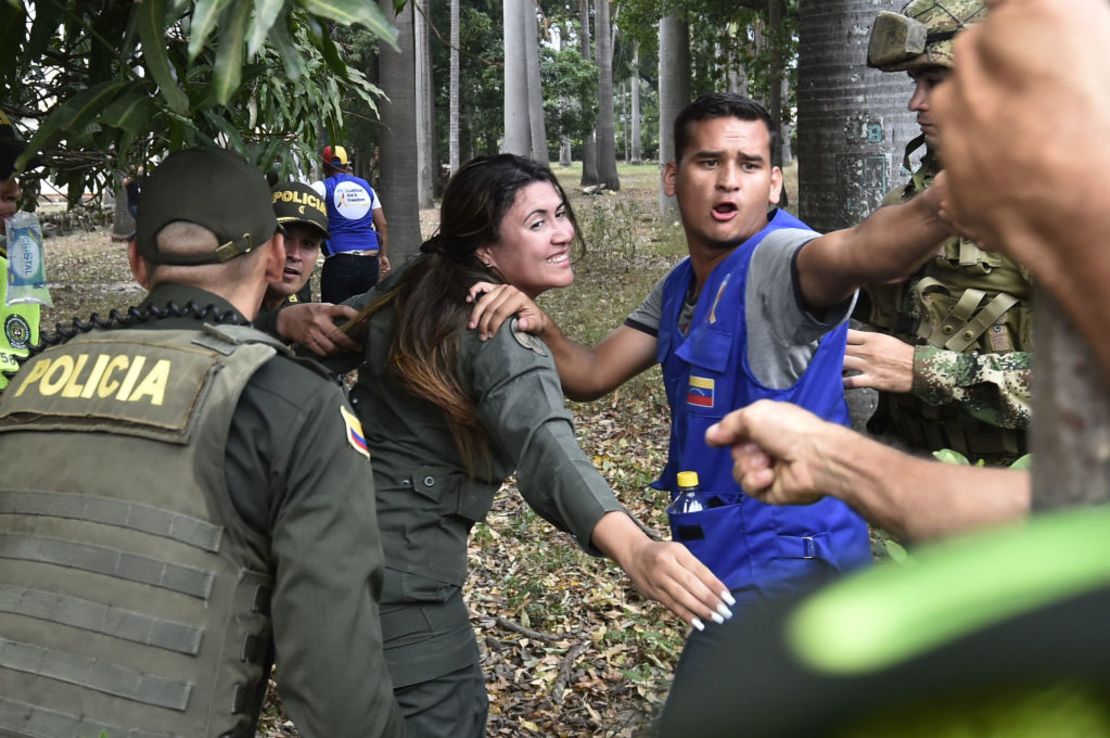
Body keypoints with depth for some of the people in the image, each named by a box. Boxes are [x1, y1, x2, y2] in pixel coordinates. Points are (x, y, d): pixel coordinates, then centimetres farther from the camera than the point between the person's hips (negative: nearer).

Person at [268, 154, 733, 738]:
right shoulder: (504, 341, -20)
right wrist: (634, 551, -54)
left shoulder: (411, 293, 5)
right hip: (400, 571, -9)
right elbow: (546, 448, -37)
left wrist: (299, 320, -16)